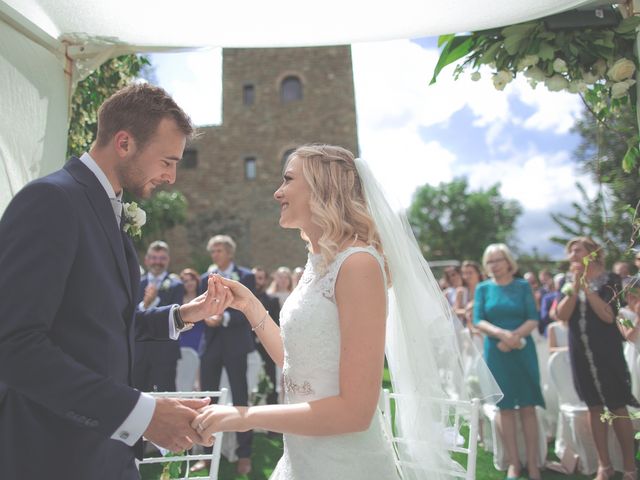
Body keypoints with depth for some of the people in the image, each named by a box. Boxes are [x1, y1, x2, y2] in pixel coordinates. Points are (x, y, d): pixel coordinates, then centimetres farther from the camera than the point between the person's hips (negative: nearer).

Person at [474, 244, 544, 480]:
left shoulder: (523, 286, 3)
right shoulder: (483, 288, 4)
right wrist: (502, 333, -19)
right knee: (505, 407, 4)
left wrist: (515, 337, -17)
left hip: (523, 351, 0)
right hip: (496, 352, 0)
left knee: (528, 406, 2)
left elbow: (533, 319, -3)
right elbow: (478, 321, -3)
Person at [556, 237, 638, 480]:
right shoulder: (568, 282, 5)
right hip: (580, 351, 4)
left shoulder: (609, 279, -5)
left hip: (607, 351, -3)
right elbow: (562, 315, -6)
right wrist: (574, 286, -14)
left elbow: (608, 316, -16)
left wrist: (586, 286, -17)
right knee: (594, 407, 9)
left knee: (617, 407, 2)